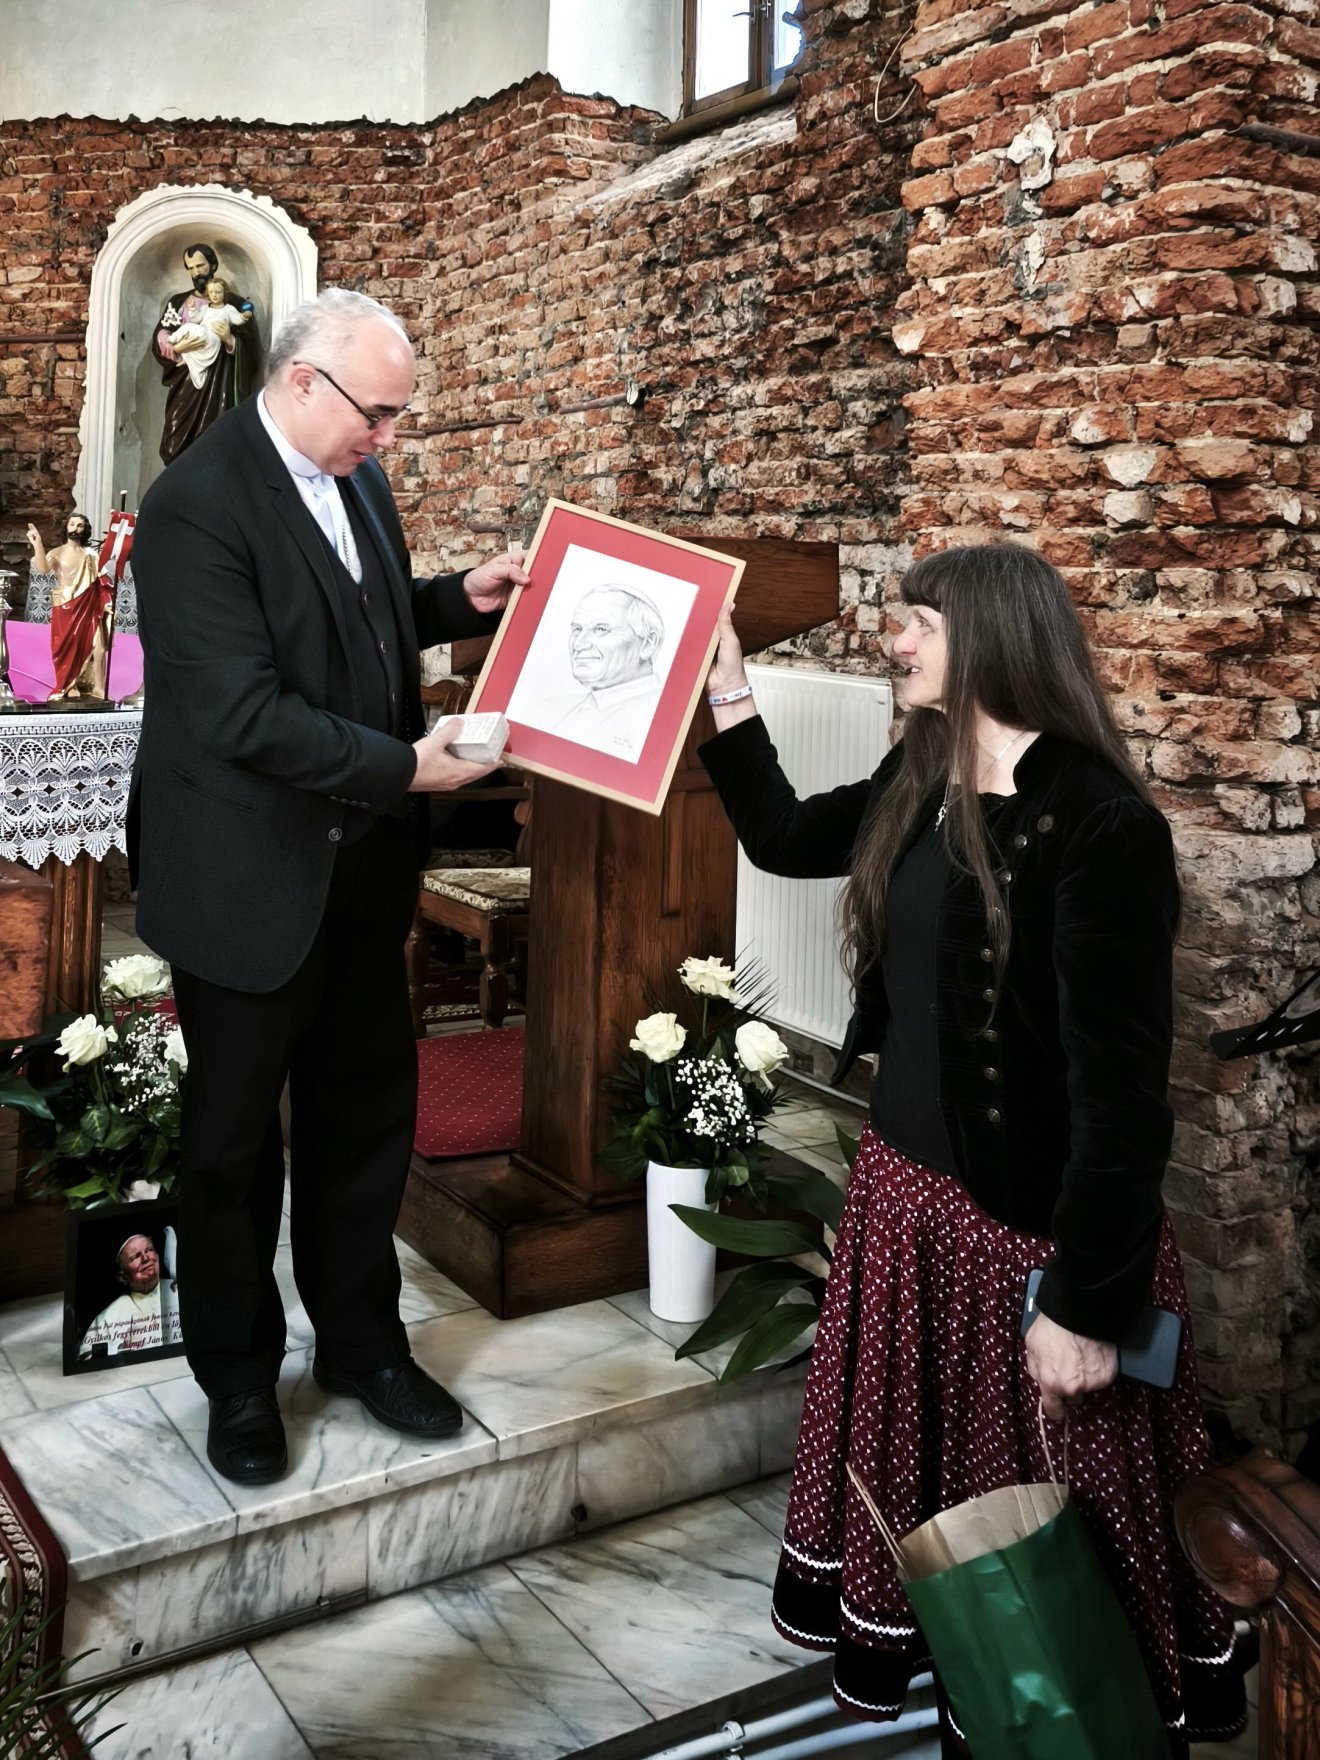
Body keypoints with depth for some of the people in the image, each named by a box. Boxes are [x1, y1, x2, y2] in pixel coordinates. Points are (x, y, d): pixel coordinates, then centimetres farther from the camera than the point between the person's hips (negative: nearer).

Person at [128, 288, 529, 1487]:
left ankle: (361, 1342, 37)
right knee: (236, 1141, 11)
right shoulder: (198, 505, -20)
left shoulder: (356, 478, 6)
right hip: (253, 881, -7)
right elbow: (245, 713, -25)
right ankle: (238, 1379, 32)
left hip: (362, 868, 8)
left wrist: (460, 600, 4)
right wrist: (404, 767, -22)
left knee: (368, 1116, 17)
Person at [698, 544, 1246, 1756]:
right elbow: (787, 839, 21)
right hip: (903, 1181, 8)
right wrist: (728, 693, 13)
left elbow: (1120, 1086, -22)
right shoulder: (921, 783, 2)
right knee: (900, 1438, 24)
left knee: (1044, 1503, 11)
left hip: (1031, 1221, -7)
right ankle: (894, 1639, 48)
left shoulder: (1102, 826, -23)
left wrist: (1088, 1304, -19)